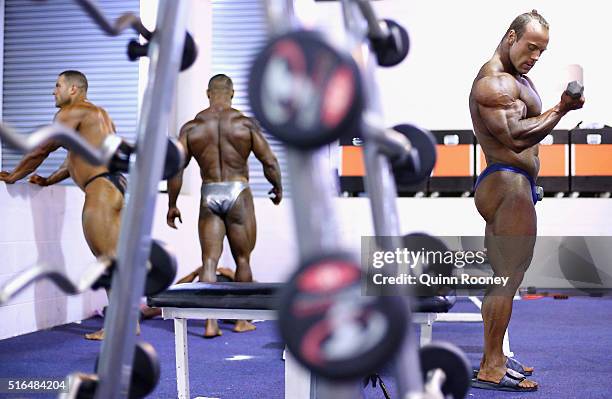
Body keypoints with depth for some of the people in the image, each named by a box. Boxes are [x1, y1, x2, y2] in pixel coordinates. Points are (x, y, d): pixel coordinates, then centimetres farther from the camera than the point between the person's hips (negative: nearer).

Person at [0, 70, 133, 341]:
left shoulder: (72, 112, -2)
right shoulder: (98, 114, 28)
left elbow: (41, 151, 0)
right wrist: (48, 181, 33)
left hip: (101, 187, -10)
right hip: (117, 185, 10)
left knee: (108, 259, -10)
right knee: (115, 259, 9)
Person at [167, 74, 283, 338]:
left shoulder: (191, 127, 2)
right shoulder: (246, 124, -4)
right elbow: (269, 162, -4)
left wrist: (172, 205, 9)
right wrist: (278, 188, 14)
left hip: (209, 194, 1)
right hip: (238, 192, -1)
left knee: (209, 260, 4)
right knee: (242, 259, 12)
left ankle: (210, 322, -3)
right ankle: (242, 319, 21)